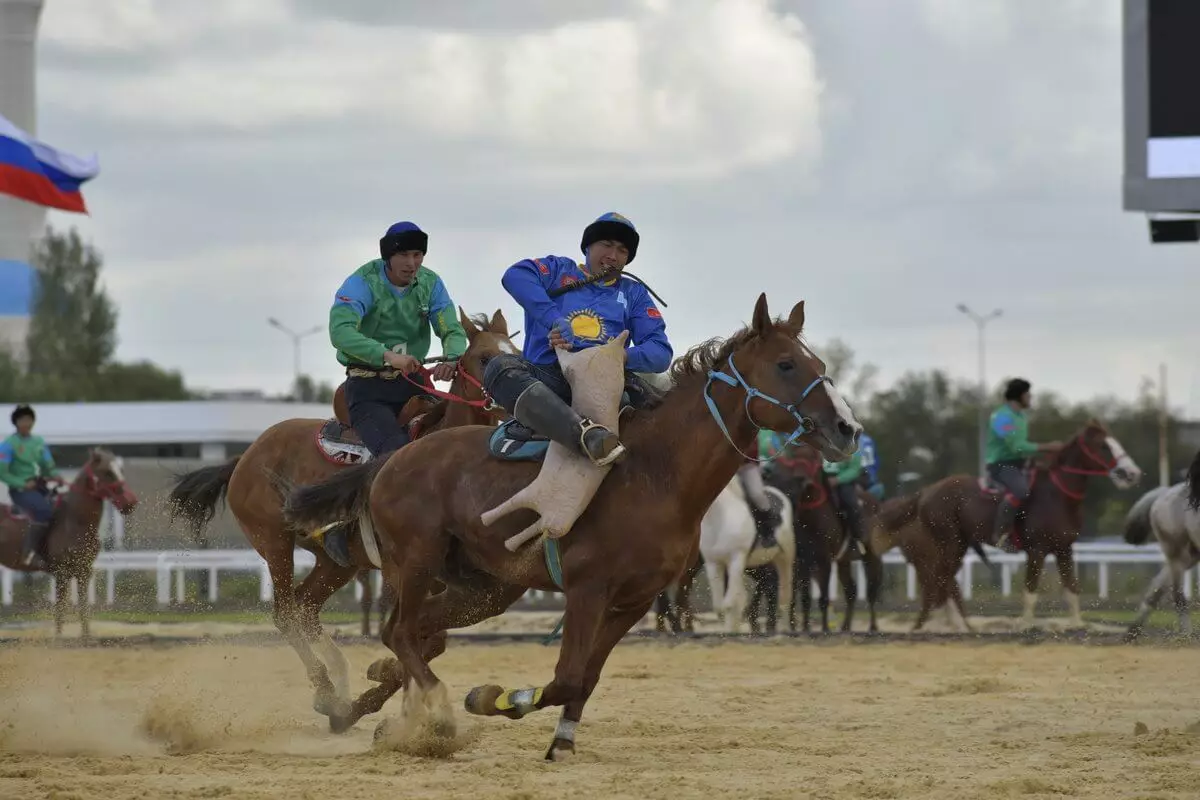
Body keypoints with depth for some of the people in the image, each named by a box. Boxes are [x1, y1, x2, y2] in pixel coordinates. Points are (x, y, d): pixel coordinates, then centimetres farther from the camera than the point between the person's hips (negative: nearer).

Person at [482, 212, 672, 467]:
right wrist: (557, 322, -19)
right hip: (547, 376, -2)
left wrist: (621, 356, -17)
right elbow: (515, 276, -5)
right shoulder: (559, 270, 18)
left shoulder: (634, 293, 22)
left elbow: (661, 353, 7)